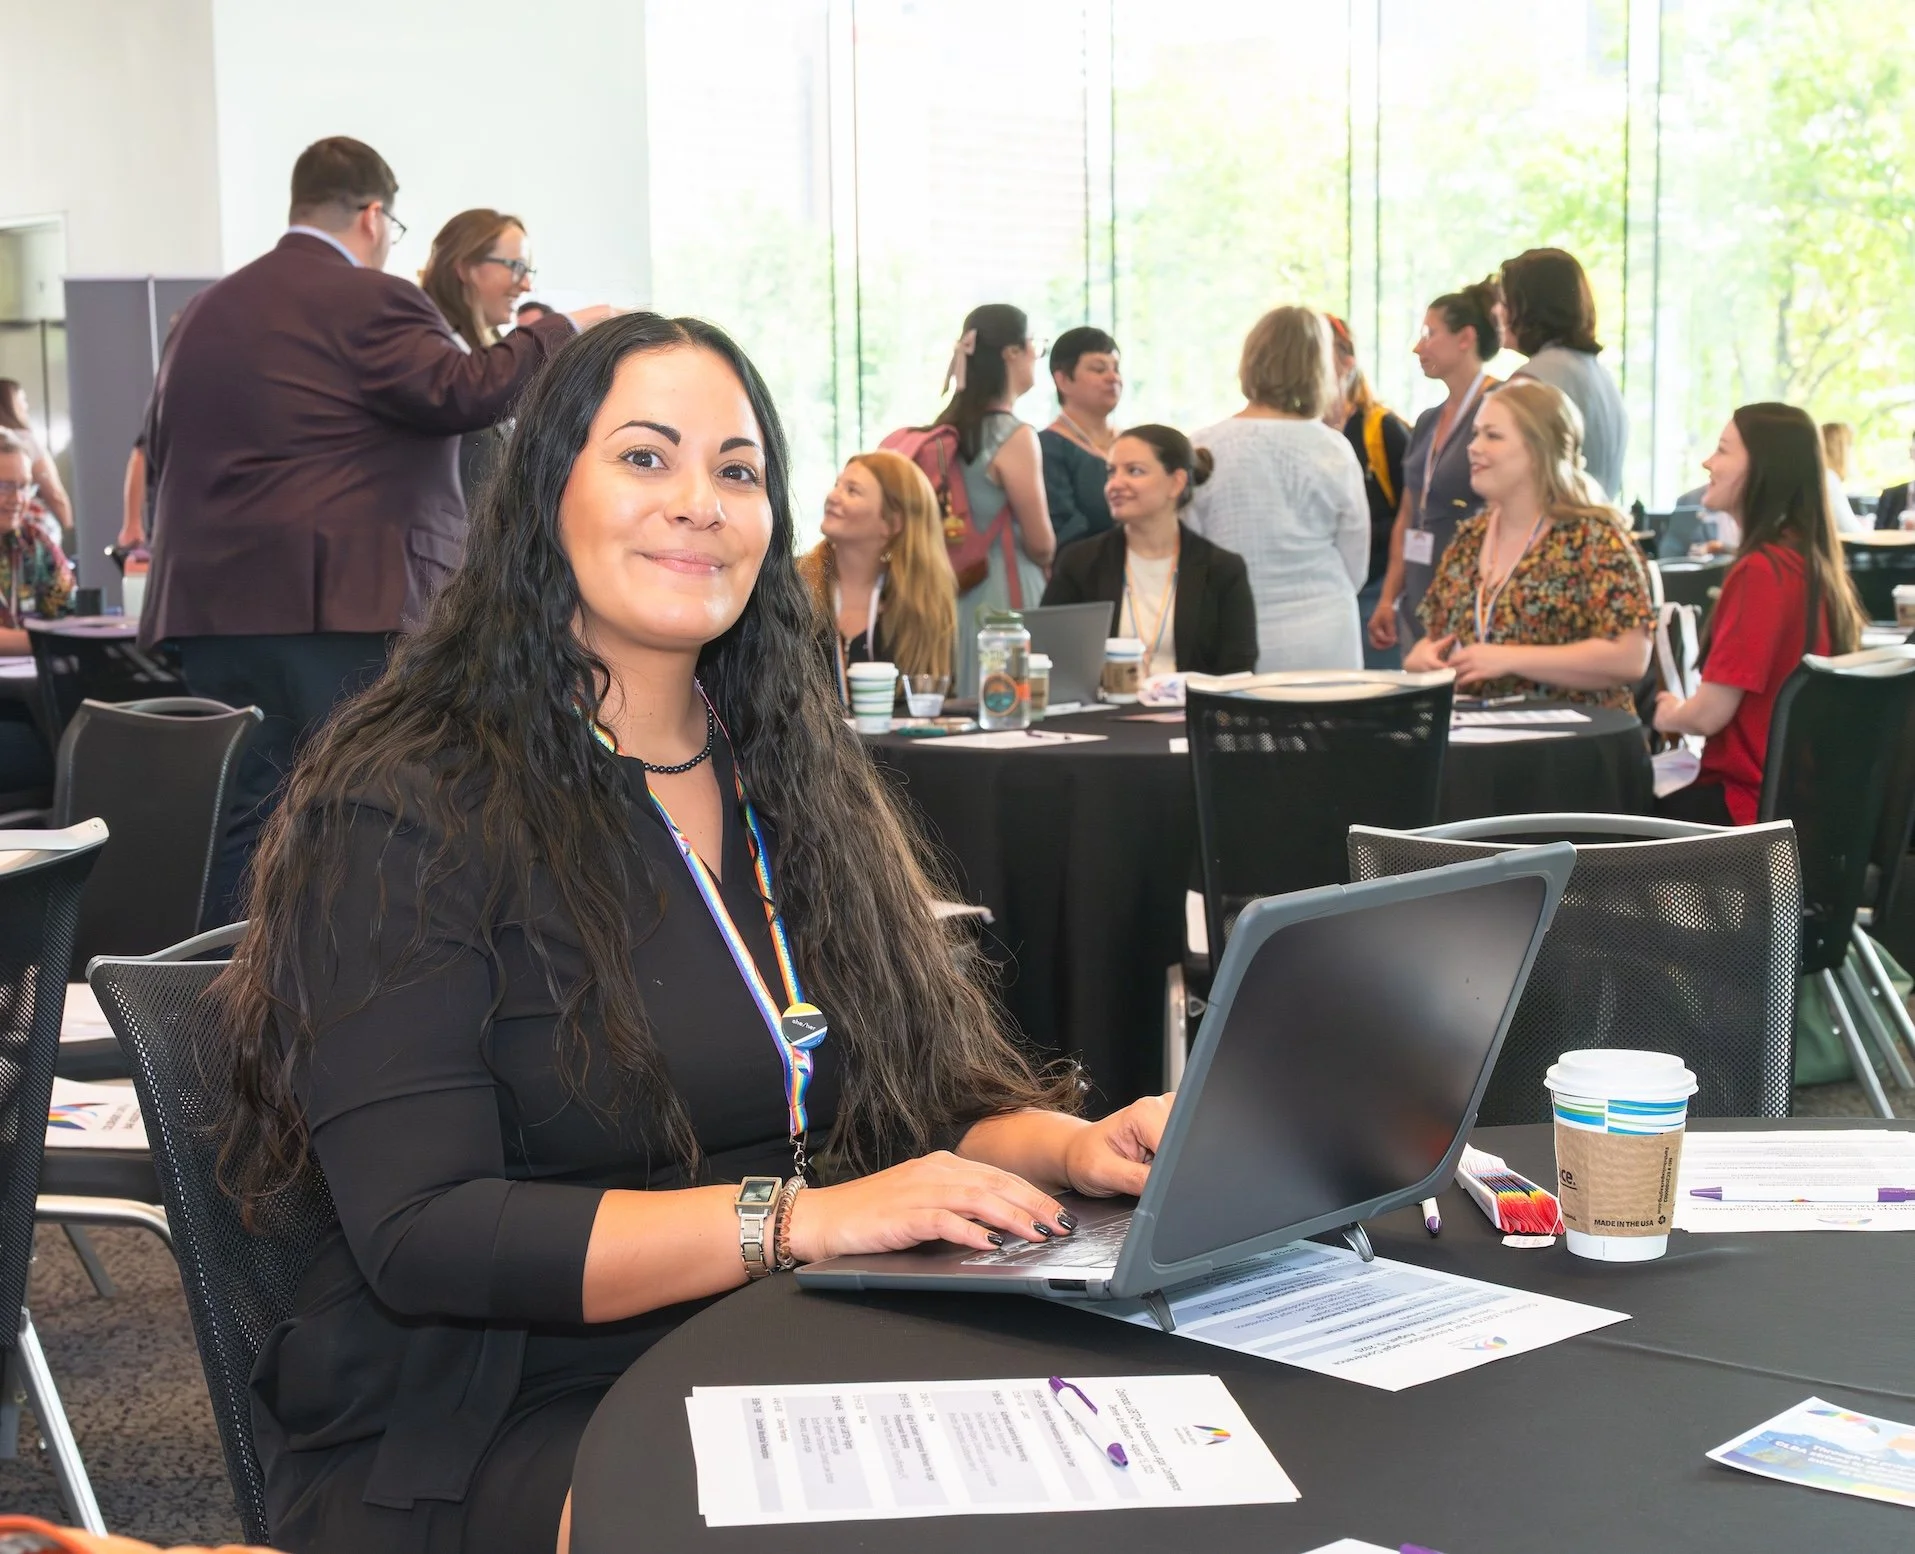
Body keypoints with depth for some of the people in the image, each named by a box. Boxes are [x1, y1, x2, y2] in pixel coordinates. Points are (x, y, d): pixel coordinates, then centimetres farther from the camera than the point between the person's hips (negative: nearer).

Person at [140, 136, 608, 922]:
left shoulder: (202, 311, 18)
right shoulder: (370, 301, -7)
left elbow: (159, 453, 22)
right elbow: (463, 390, -19)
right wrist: (564, 331, -6)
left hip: (214, 607, 7)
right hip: (349, 608, -7)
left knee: (240, 833, 9)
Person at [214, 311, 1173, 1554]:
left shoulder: (798, 785, 13)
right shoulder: (406, 814, -8)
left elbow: (942, 1093, 13)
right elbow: (420, 1239, -17)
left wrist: (1075, 1147, -9)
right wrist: (800, 1218, -24)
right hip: (492, 1437, -7)